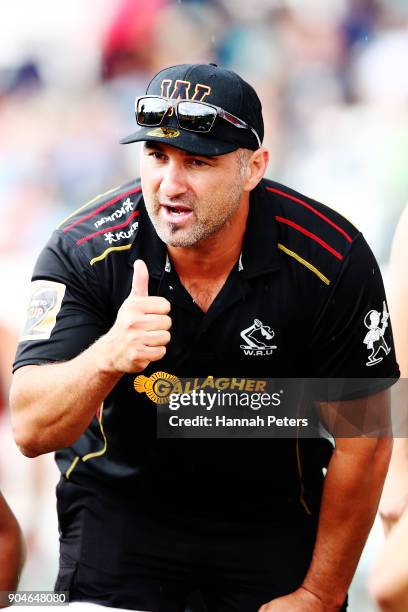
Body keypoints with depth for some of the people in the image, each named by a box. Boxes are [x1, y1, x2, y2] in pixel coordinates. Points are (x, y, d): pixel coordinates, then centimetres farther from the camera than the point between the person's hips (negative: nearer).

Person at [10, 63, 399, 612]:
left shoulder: (333, 260, -21)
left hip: (273, 511, 0)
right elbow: (32, 432, -26)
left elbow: (362, 442, -10)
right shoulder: (84, 251, -20)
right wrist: (109, 356, -46)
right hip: (120, 500, 0)